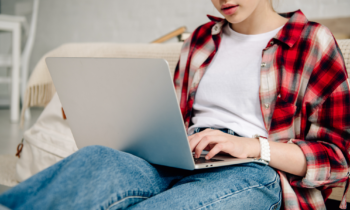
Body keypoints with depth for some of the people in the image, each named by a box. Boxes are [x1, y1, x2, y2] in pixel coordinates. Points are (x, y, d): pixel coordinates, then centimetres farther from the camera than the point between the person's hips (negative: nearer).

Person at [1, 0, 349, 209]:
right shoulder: (199, 40, 22)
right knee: (96, 161, -32)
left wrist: (253, 146, -14)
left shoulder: (312, 42, 6)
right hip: (181, 163, 5)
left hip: (254, 173, -4)